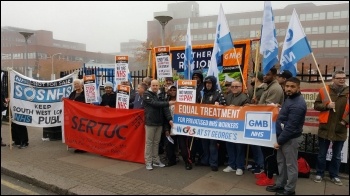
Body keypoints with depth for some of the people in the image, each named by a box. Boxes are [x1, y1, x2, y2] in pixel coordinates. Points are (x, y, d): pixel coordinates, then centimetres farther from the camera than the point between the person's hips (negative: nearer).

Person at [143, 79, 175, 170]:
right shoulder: (146, 94, -5)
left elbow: (165, 107, -1)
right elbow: (155, 104, -17)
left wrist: (169, 119, -14)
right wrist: (168, 103, -17)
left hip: (159, 122, 5)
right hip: (150, 122, -5)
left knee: (156, 142, 12)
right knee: (149, 142, 2)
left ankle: (156, 160, 21)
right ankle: (148, 162, 8)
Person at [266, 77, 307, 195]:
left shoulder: (298, 104, -23)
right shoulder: (290, 98, 10)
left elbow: (290, 127, -25)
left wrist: (279, 141, -18)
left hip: (290, 138, -10)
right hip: (283, 136, 10)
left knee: (291, 165, 5)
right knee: (281, 162, 19)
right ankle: (280, 185, 32)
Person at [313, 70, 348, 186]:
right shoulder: (324, 90, -3)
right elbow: (316, 105, 0)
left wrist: (345, 120, -10)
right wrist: (327, 105, -16)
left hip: (340, 130, 1)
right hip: (325, 128, -1)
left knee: (337, 155, 14)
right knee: (322, 154, 11)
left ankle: (334, 175, 30)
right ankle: (319, 173, 26)